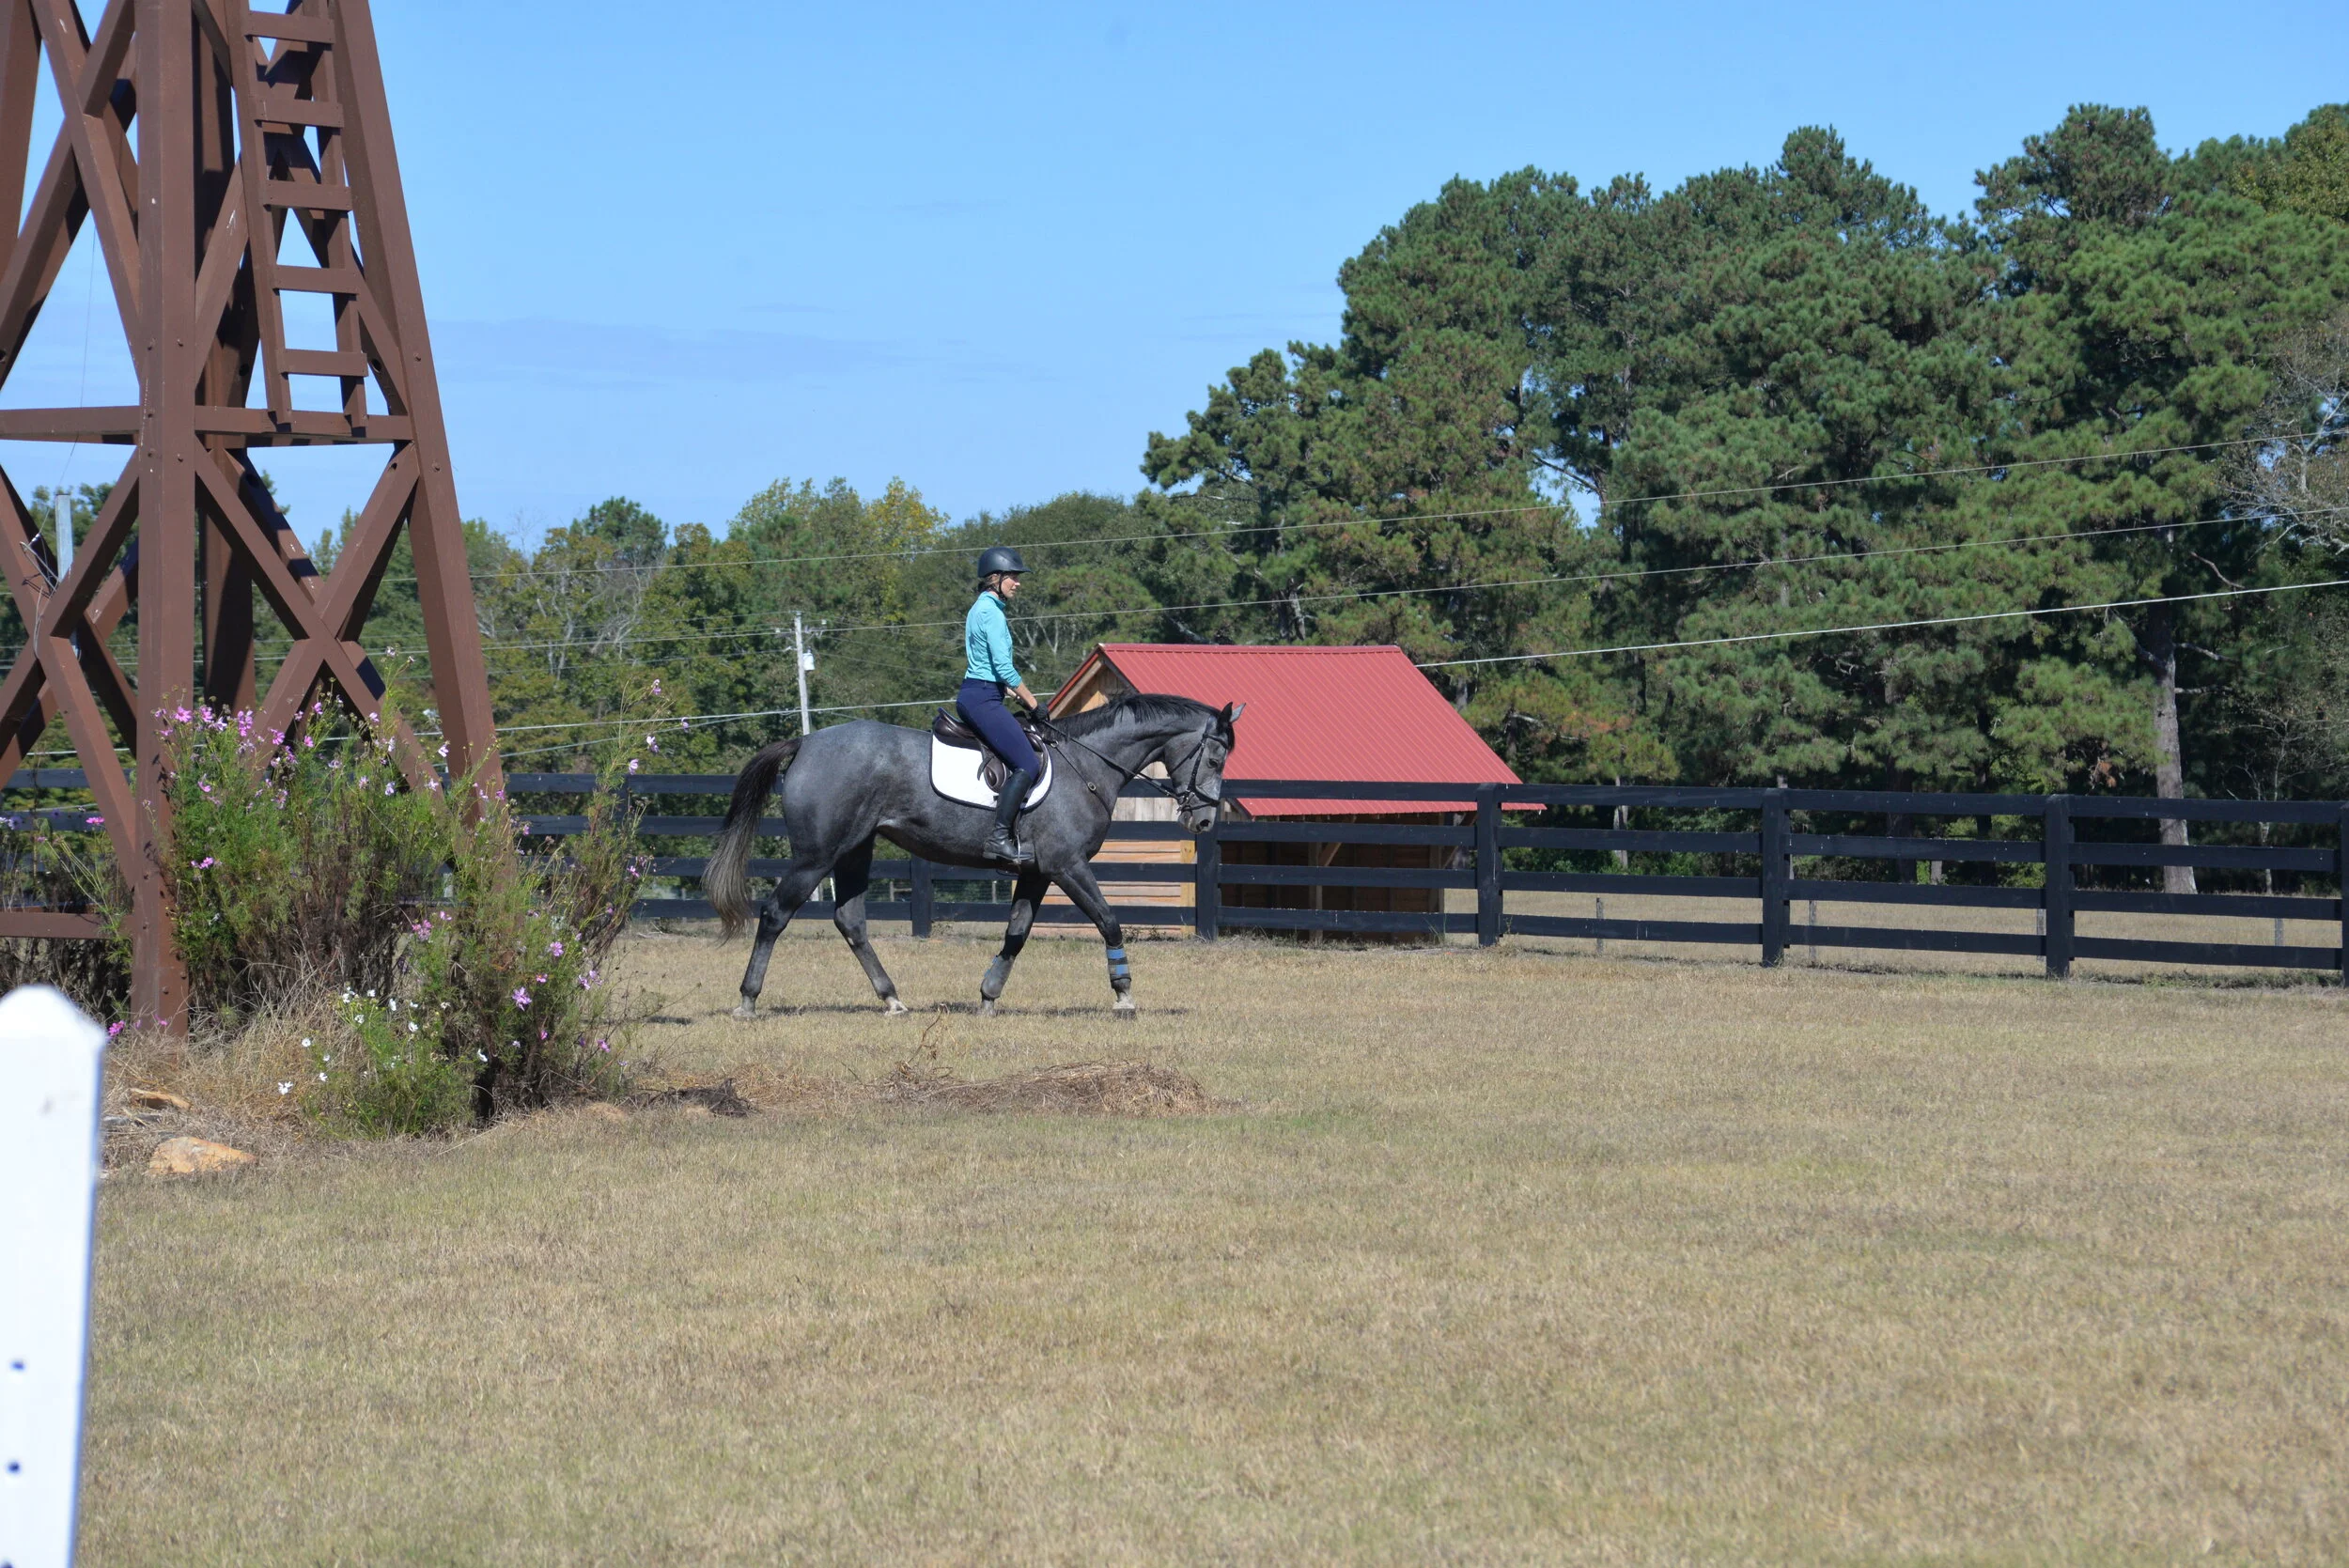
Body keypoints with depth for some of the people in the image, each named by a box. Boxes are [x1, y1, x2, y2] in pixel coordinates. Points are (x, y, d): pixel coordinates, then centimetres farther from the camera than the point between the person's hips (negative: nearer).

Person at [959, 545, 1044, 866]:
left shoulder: (982, 608, 19)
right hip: (983, 699, -11)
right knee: (1028, 764, -17)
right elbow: (1004, 667, -17)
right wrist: (1032, 701, -8)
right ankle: (1000, 836, -22)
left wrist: (1013, 692, 17)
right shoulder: (991, 612, -13)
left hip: (972, 695, 11)